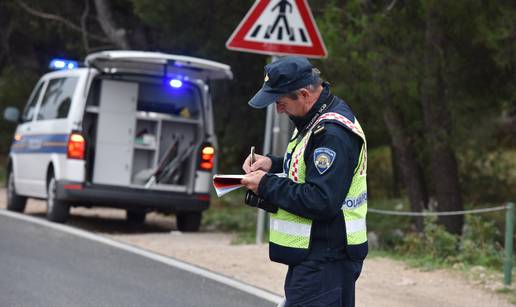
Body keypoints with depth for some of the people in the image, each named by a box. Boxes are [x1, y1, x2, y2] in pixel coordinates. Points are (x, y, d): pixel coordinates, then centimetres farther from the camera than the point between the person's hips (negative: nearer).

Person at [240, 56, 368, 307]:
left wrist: (267, 185, -16)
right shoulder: (317, 120, 13)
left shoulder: (332, 133, -21)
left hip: (325, 259, -11)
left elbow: (322, 202, -27)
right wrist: (272, 164, 9)